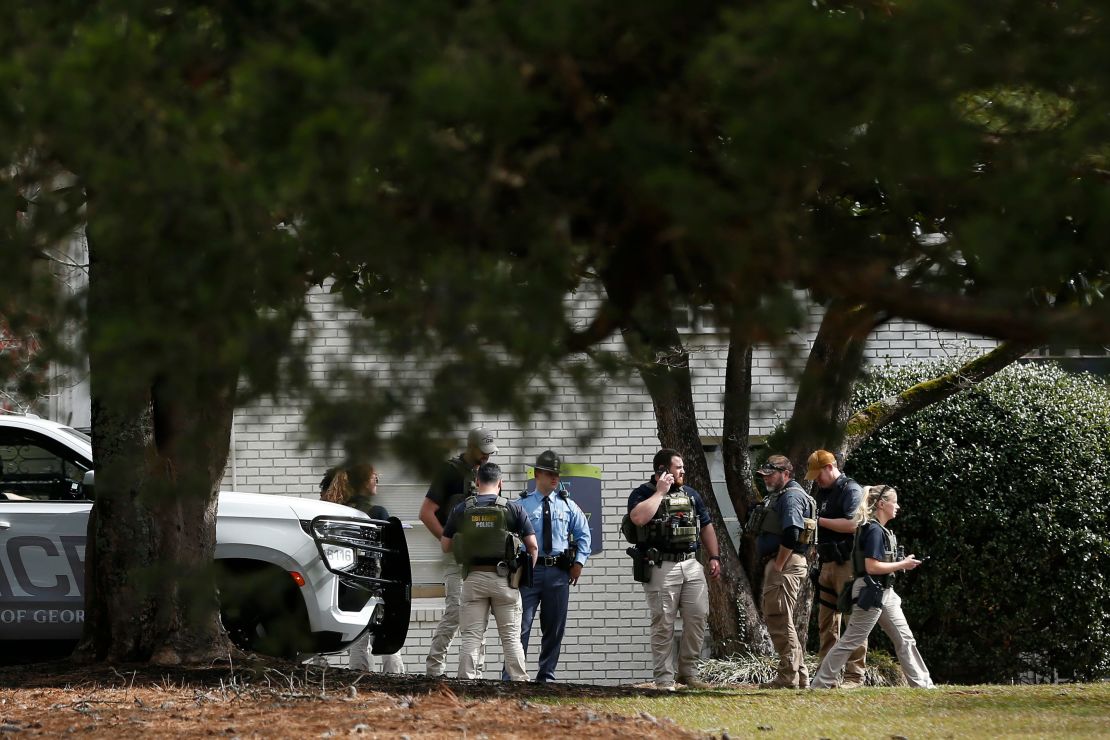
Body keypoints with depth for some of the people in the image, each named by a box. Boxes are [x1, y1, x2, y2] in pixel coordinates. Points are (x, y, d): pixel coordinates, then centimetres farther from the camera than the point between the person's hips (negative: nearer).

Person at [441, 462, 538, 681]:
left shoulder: (461, 509, 2)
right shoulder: (513, 509, -2)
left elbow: (446, 545, 7)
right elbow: (532, 545, -2)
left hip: (473, 577, 1)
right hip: (504, 579, -1)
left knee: (471, 636, 3)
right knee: (511, 636, 5)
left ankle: (466, 681, -4)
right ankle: (519, 681, 2)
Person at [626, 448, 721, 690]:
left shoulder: (690, 494, 18)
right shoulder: (643, 494, -1)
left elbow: (706, 526, 24)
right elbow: (638, 517, -23)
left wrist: (714, 557, 14)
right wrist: (660, 492, -14)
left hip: (691, 564, 6)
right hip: (661, 568, -6)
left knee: (697, 618, 0)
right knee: (663, 625, -4)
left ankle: (688, 672, 12)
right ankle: (664, 678, -1)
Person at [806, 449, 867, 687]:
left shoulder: (851, 490, -8)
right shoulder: (822, 493, 20)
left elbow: (852, 524, -21)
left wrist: (820, 521, -14)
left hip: (847, 562, -9)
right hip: (828, 563, 9)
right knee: (826, 621, 9)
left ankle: (854, 675, -10)